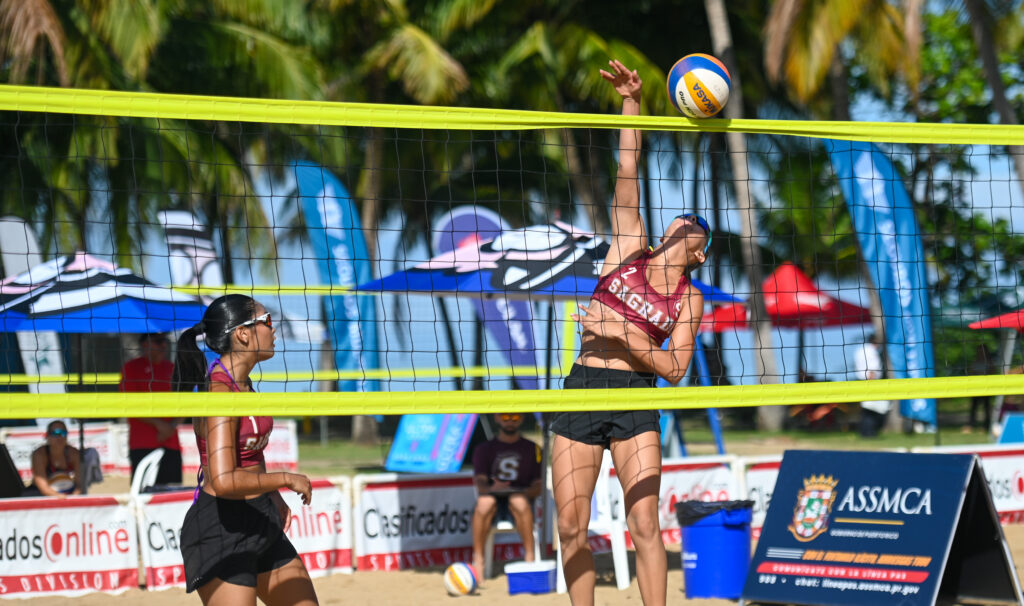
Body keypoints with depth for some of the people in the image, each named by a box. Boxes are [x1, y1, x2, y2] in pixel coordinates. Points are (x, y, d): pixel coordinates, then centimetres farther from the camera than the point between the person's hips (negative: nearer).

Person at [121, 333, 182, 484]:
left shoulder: (172, 369, 15)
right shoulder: (131, 368, 1)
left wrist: (172, 426, -5)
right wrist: (158, 423, -14)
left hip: (171, 443, 4)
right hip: (142, 446, -4)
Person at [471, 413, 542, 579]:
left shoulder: (532, 449, 15)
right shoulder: (484, 450, 15)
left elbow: (538, 487, 7)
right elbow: (480, 481, 0)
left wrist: (524, 493, -17)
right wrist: (491, 489, -25)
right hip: (494, 498, 0)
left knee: (519, 502, -37)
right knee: (485, 503, -36)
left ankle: (529, 558, -37)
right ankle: (478, 560, -35)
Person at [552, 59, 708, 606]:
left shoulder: (689, 299, 4)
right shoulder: (629, 248, 9)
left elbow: (675, 368, -4)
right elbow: (627, 170, 3)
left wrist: (621, 337, -15)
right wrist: (632, 101, -5)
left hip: (635, 398, -2)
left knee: (644, 525, -9)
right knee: (571, 528, 1)